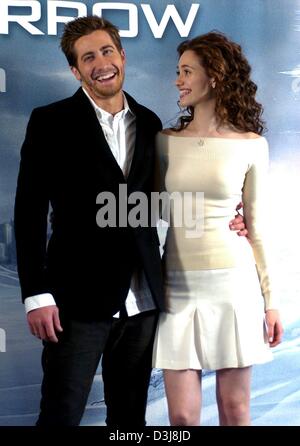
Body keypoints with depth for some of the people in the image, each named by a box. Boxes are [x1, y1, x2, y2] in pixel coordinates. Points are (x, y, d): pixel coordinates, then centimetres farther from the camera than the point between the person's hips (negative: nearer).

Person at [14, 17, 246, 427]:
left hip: (143, 299, 5)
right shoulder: (51, 122, -3)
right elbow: (30, 211, -6)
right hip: (80, 297, -4)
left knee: (130, 413, 14)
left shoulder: (148, 122, 10)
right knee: (62, 412, -1)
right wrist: (36, 295, -12)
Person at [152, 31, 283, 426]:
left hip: (233, 284, -1)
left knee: (234, 409, 7)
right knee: (182, 416, 1)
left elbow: (257, 225, 4)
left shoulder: (251, 145, 0)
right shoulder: (166, 141, 5)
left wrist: (271, 301, 4)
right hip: (178, 286, 1)